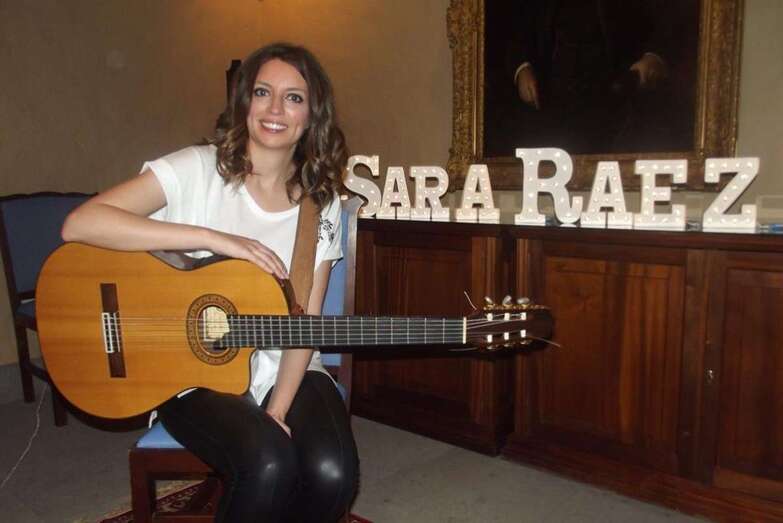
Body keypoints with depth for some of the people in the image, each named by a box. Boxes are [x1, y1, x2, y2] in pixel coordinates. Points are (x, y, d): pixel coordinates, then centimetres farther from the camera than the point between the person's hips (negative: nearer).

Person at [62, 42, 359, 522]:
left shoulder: (321, 203, 2)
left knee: (333, 472, -22)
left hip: (286, 372, 3)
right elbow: (78, 224, -21)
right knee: (268, 463, -29)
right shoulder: (199, 169, -8)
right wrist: (212, 238, -26)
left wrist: (277, 413, -14)